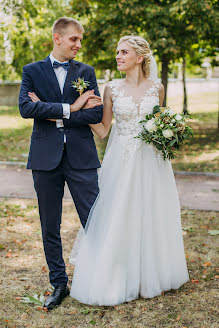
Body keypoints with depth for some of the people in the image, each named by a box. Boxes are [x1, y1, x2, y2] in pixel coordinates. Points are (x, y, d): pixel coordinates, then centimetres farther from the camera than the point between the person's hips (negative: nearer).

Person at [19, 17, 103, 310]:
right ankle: (59, 284, 23)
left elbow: (97, 113, -3)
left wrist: (54, 115, -9)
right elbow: (25, 108, -10)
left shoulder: (86, 72, 10)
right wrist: (70, 108, -12)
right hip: (46, 158, 0)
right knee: (50, 227, 8)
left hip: (82, 157, 0)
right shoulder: (32, 71, 8)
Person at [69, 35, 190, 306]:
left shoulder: (157, 88, 3)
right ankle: (117, 280, 17)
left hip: (151, 162, 1)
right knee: (118, 219, 1)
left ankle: (151, 275, 28)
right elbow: (103, 130, 2)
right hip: (122, 161, -1)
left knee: (151, 217, 9)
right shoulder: (112, 88, 2)